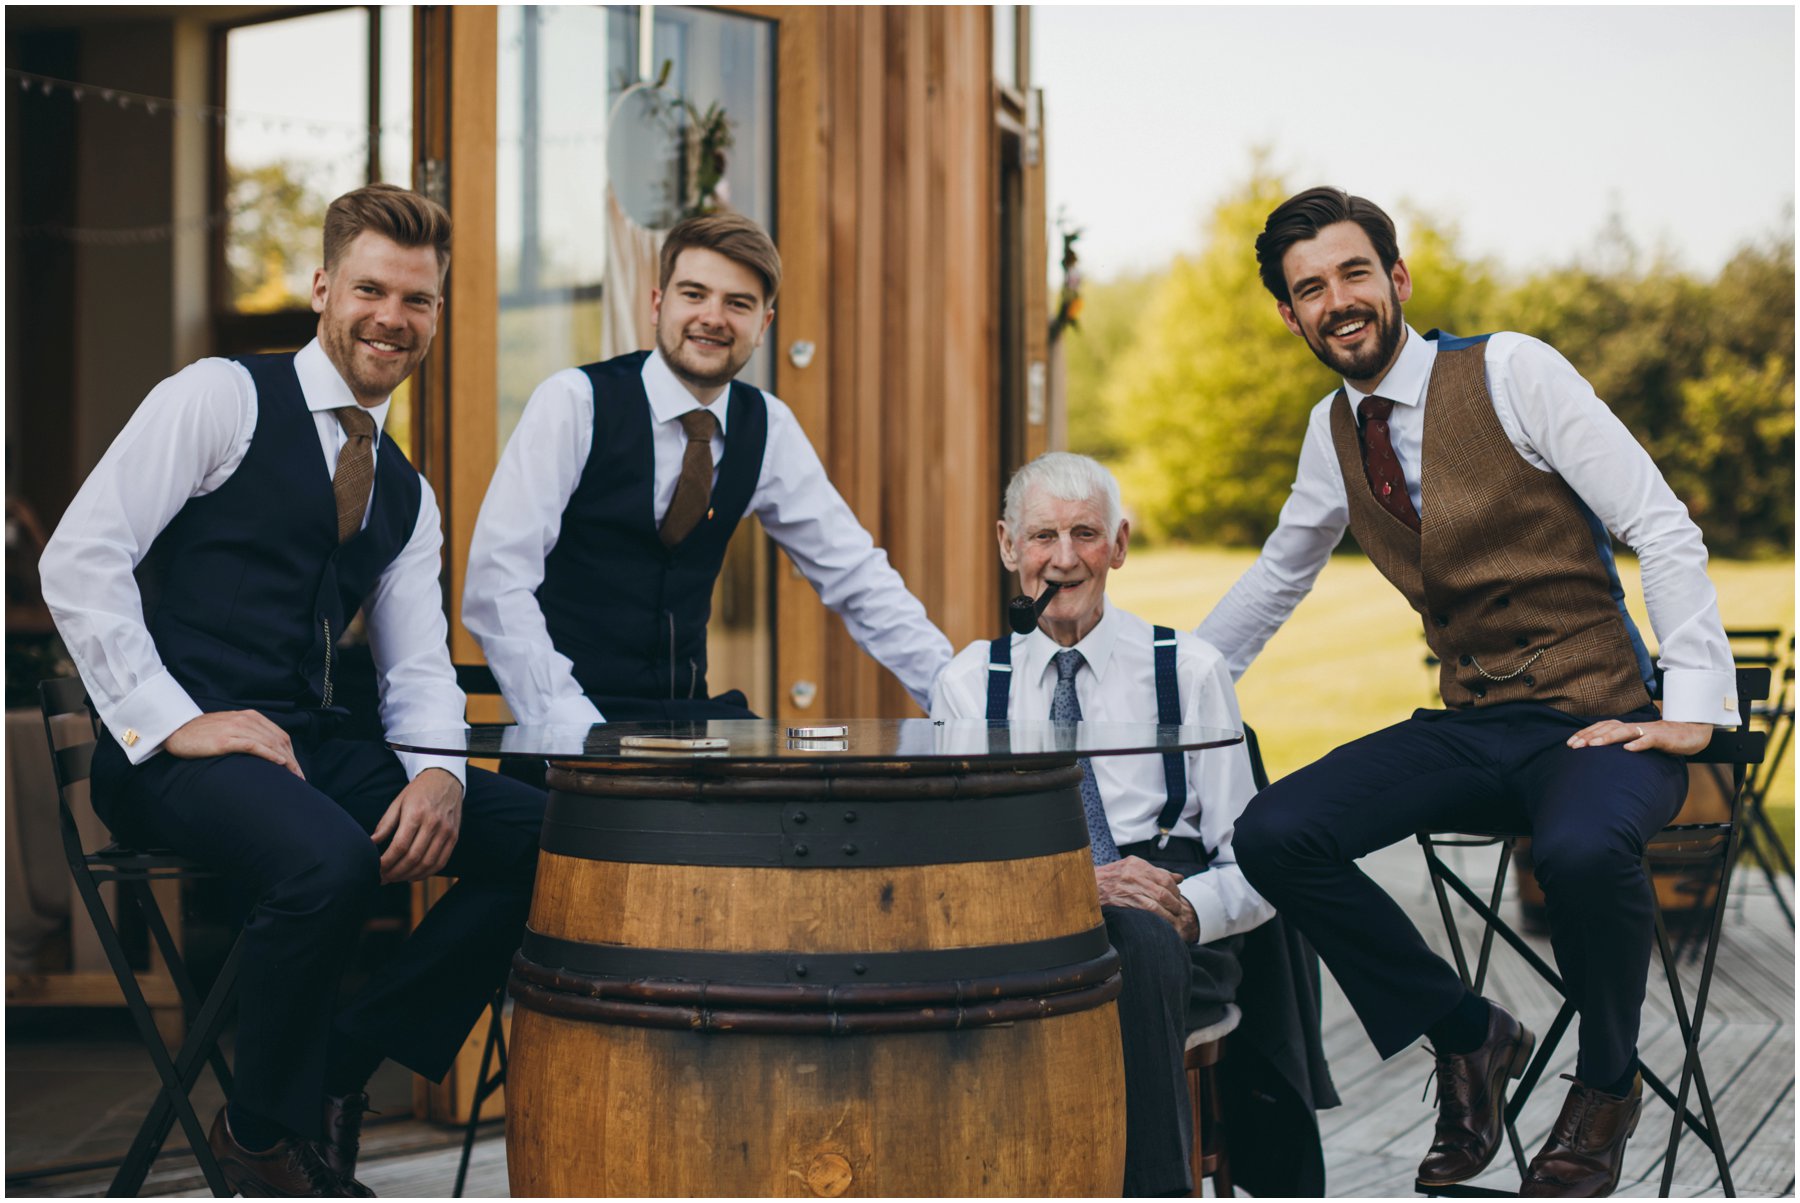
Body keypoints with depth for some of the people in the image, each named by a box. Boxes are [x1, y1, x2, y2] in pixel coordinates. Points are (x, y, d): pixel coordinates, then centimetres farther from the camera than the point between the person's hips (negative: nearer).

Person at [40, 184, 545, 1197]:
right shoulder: (222, 399, -2)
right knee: (330, 856, -36)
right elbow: (79, 559, -10)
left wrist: (438, 771, -9)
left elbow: (419, 668, 14)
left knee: (545, 835, -11)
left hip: (315, 749, 7)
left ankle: (340, 1066, -2)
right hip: (170, 758, -6)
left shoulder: (408, 495, 17)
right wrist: (175, 722, -17)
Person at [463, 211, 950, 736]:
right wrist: (569, 723, -24)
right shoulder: (573, 402, -9)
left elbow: (855, 578, 10)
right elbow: (496, 583, -15)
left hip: (689, 712, 6)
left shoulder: (768, 429, 5)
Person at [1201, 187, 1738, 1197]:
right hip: (1469, 727, 5)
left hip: (1596, 719, -5)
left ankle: (1607, 1085, -6)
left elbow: (1666, 532, -12)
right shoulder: (1333, 431, 8)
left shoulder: (1511, 371, -9)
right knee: (1274, 837, -17)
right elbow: (1276, 581, 25)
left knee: (1582, 849, -39)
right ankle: (1469, 1035, 3)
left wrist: (1694, 712, -18)